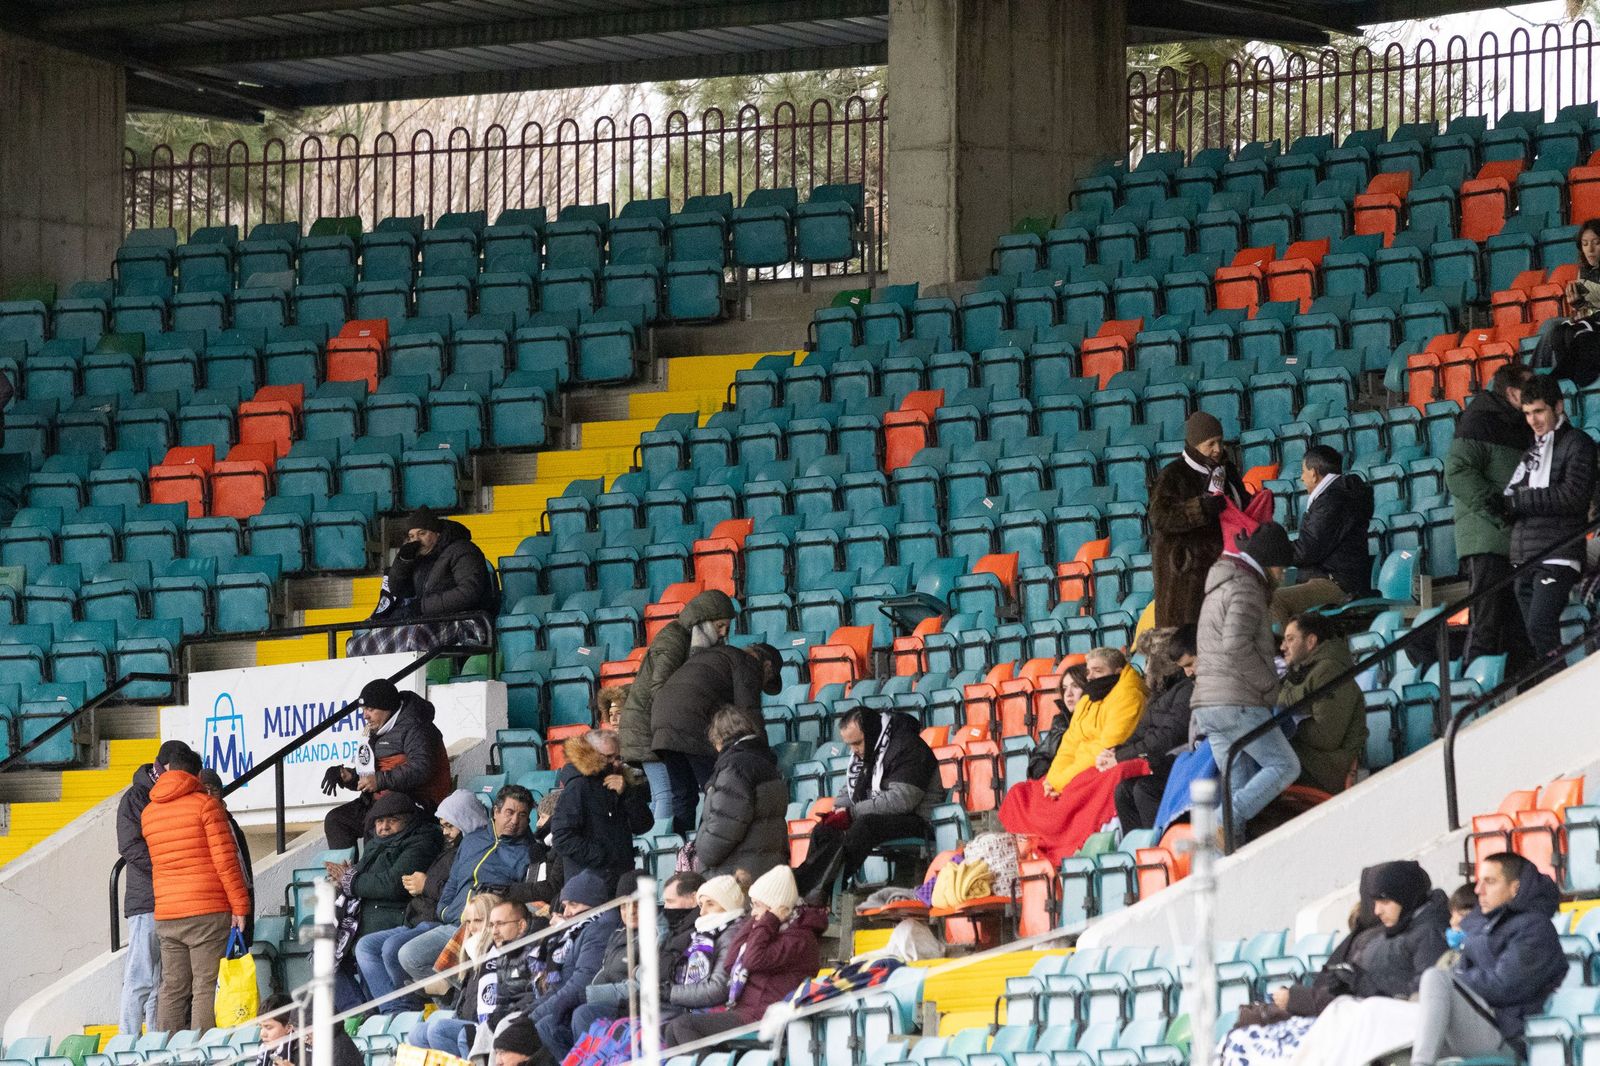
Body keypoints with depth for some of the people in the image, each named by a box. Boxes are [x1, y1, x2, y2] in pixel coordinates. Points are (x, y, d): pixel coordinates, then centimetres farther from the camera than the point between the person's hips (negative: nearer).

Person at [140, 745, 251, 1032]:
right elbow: (225, 858, -9)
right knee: (207, 988, -4)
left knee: (173, 990, 8)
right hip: (208, 911, -5)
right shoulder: (205, 804, -5)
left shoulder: (149, 812, 12)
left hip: (166, 916, 5)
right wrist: (240, 905, -5)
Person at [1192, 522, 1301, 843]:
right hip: (1239, 704, -9)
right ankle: (1227, 823, -22)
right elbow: (1236, 646, -20)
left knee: (1239, 784, 6)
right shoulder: (1245, 588, -7)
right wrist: (1268, 684, -10)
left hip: (1207, 704, 9)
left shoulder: (1220, 588, 25)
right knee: (1284, 765, -8)